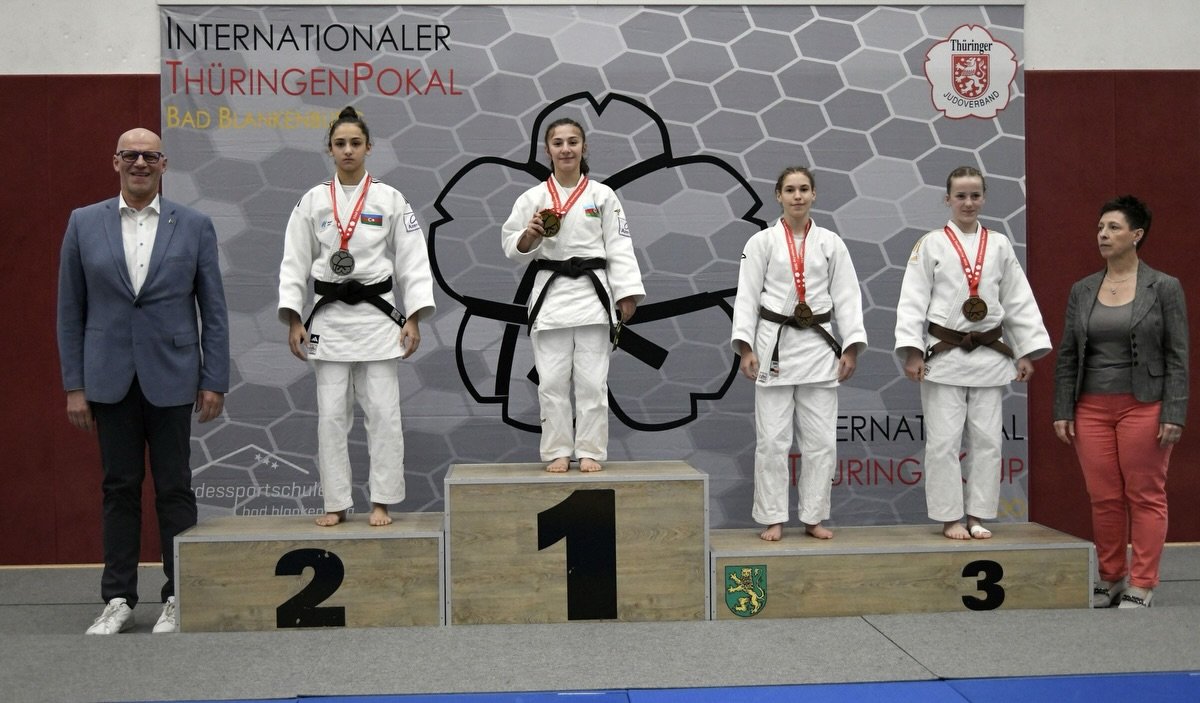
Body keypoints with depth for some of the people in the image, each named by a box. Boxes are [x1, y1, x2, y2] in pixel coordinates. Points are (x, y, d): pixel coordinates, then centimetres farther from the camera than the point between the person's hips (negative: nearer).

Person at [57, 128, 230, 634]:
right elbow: (70, 311, 5)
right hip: (109, 379, 1)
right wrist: (74, 385, 1)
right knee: (120, 488, 8)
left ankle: (178, 598, 15)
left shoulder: (194, 226, 2)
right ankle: (118, 599, 17)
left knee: (174, 488, 5)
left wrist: (214, 381, -3)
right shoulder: (84, 223, 4)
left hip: (170, 378, -1)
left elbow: (213, 309, 2)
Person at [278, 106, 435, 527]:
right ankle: (336, 503, 14)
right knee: (331, 414, 3)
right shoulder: (312, 202, 5)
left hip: (377, 314, -1)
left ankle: (381, 502, 10)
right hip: (329, 316, 1)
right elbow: (294, 263, 5)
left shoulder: (390, 200, 2)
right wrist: (294, 320, -2)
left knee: (383, 411, -1)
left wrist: (413, 318, -6)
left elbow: (413, 261, 0)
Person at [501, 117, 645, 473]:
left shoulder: (602, 195, 3)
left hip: (592, 293, -1)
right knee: (552, 381, 3)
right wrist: (531, 234, -16)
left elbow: (619, 247, 1)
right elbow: (514, 250, 5)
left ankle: (590, 451, 12)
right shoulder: (532, 198, 4)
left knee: (592, 380, 2)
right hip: (550, 293, 1)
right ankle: (557, 451, 14)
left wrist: (627, 293, -6)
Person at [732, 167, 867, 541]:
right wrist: (745, 347, -10)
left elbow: (846, 296, 5)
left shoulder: (830, 242, 6)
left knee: (821, 438, 4)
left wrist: (851, 348, -2)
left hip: (818, 345, 2)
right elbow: (747, 296, -1)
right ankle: (773, 518, 10)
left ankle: (814, 517, 17)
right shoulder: (762, 242, 1)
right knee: (772, 438, 0)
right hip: (774, 343, -2)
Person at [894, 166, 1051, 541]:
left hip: (989, 355, 3)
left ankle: (977, 516, 17)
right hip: (944, 355, -3)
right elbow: (913, 299, -5)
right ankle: (950, 518, 10)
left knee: (987, 439, 6)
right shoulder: (931, 244, -1)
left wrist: (1026, 352, 5)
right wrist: (912, 351, -14)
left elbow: (1019, 300, 10)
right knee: (944, 439, -1)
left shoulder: (999, 245, 8)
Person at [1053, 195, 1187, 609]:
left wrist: (1173, 415, -11)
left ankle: (1142, 585, 11)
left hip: (1144, 407, -4)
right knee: (1103, 498, 8)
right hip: (1092, 409, 4)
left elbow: (1177, 356, -5)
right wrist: (1063, 412, 4)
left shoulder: (1164, 288, -4)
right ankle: (1111, 578, 22)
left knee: (1145, 496, 3)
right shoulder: (1081, 291, 7)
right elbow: (1067, 356, 9)